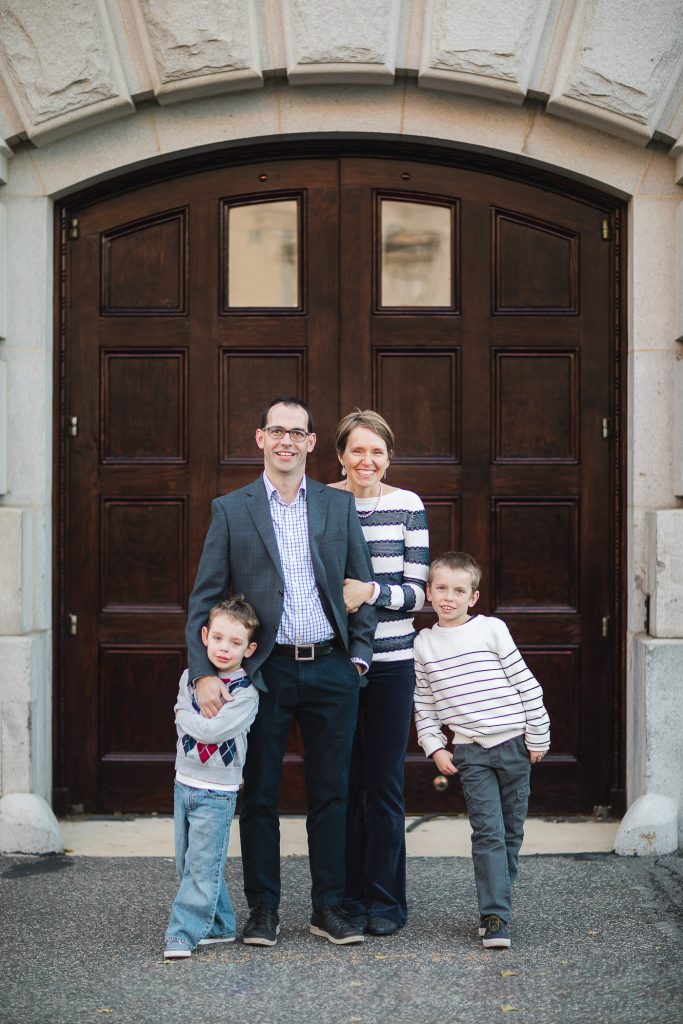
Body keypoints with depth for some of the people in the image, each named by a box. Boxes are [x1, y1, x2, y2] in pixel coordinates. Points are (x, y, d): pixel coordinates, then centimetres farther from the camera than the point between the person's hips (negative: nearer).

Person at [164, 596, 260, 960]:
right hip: (185, 782, 6)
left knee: (202, 865, -5)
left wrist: (188, 716, -9)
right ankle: (220, 925, 24)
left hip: (217, 791, -6)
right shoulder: (190, 677, 5)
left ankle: (183, 933, 0)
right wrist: (207, 717, -12)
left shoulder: (246, 691, -12)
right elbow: (183, 724, 1)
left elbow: (214, 730, -22)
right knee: (187, 862, 12)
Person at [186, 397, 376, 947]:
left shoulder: (339, 505, 7)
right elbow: (205, 598, -1)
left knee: (331, 794, 8)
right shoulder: (232, 509, 2)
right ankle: (263, 909, 19)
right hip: (265, 671, -1)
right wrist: (203, 671, -10)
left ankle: (329, 907, 19)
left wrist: (358, 657, 2)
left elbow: (363, 587, 10)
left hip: (330, 669, 1)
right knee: (259, 795, 6)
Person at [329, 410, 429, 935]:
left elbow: (417, 591, -2)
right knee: (343, 782, 6)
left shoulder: (408, 506, 1)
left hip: (391, 661, 0)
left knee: (385, 784, 4)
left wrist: (371, 591, -19)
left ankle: (386, 901, 16)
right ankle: (349, 897, 19)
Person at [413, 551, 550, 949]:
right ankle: (495, 917, -6)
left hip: (514, 744, 0)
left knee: (511, 833, 8)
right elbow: (424, 704, 11)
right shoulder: (424, 643, 5)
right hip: (470, 752, 0)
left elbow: (526, 684, 0)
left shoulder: (492, 630, -3)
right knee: (488, 833, -9)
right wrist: (434, 747, 2)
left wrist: (539, 737, 0)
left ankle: (495, 910, 22)